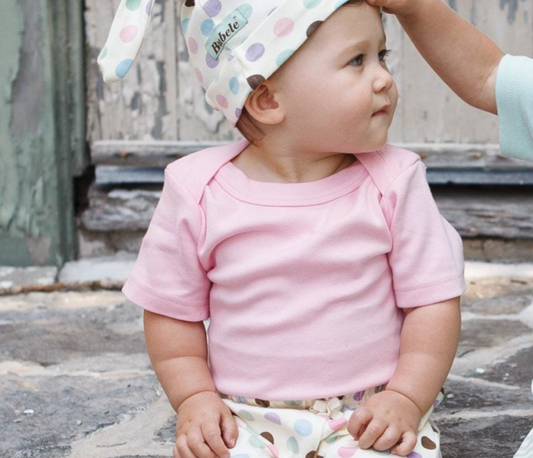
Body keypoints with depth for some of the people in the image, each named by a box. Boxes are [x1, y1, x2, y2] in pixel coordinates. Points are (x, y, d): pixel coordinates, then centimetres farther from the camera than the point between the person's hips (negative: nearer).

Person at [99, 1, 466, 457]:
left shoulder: (393, 183, -5)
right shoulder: (198, 193, -6)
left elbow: (434, 300, -2)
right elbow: (170, 310, 4)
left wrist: (406, 398, -10)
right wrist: (195, 398, -4)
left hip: (368, 420, 0)